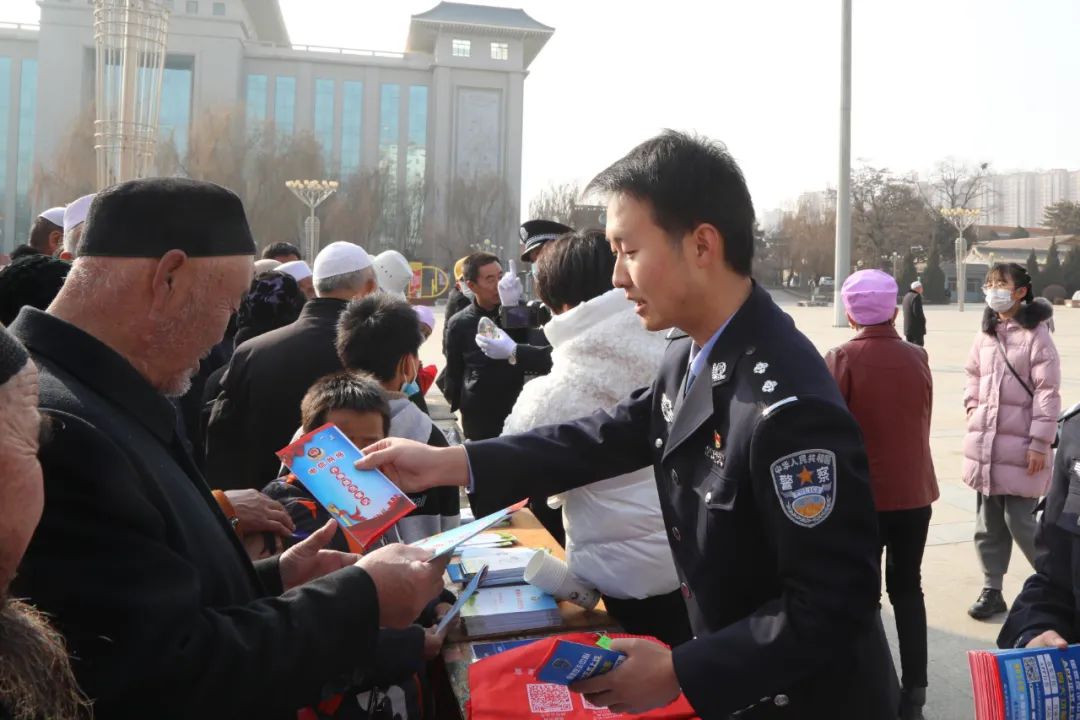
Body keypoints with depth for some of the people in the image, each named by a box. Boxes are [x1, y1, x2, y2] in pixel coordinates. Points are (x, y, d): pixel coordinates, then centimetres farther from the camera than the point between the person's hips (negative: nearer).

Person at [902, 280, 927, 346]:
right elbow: (917, 312, -22)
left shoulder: (906, 296, 14)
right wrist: (923, 319, -5)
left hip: (907, 328, 9)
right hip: (917, 328, -9)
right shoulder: (916, 296, -15)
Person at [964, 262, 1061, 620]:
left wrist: (1040, 442, -14)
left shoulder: (1035, 334, -9)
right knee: (988, 521, 12)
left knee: (1020, 520, -4)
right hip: (984, 441, 6)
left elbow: (1048, 391, -12)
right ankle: (991, 590, 23)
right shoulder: (985, 333, 10)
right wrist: (972, 409, 6)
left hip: (1020, 444, -6)